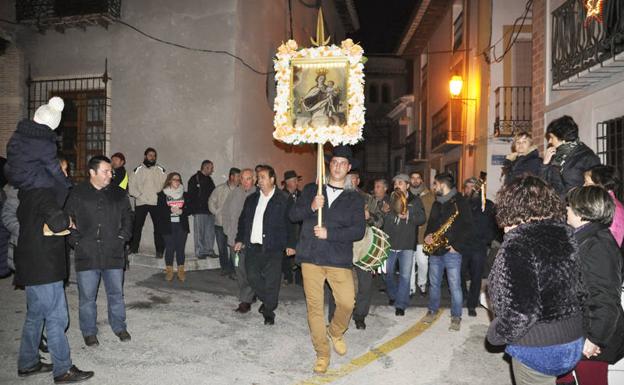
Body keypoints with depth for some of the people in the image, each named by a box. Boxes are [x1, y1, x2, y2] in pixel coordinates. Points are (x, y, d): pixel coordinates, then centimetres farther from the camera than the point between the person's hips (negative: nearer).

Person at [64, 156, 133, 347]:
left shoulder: (119, 193, 6)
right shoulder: (77, 194, -1)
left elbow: (128, 216, 13)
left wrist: (123, 236, 2)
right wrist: (76, 240, -5)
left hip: (114, 254, 2)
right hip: (87, 254, -2)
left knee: (116, 293, 12)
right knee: (87, 296, 8)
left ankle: (119, 326, 29)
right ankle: (89, 332, 24)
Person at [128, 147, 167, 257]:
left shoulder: (160, 170, 8)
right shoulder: (138, 170, 8)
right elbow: (131, 186, 4)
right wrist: (139, 195, -8)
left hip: (156, 203, 0)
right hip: (141, 203, 1)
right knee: (137, 226, 4)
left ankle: (159, 250, 2)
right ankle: (133, 248, 16)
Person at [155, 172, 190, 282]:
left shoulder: (184, 194, 10)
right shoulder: (162, 194, 2)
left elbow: (189, 208, 6)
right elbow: (159, 210, -5)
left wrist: (181, 211, -12)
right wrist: (170, 210, -18)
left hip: (182, 225, 2)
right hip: (168, 225, -2)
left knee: (180, 248, 4)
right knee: (169, 248, 0)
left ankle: (181, 271, 12)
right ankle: (169, 271, 13)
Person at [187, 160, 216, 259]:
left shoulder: (209, 179, 18)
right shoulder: (194, 179, -5)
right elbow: (190, 196, -10)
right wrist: (192, 210, -15)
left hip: (210, 211, 7)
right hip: (199, 211, -7)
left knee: (210, 232, 8)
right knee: (199, 232, -2)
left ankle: (209, 250, 16)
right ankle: (200, 252, 5)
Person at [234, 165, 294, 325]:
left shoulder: (283, 200, -3)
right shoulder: (251, 199, 13)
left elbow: (290, 223, -4)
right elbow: (243, 220, 18)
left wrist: (290, 244, -8)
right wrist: (240, 239, 12)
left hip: (273, 248, -5)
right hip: (253, 246, 5)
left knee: (271, 281, -1)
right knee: (252, 276, 6)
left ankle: (269, 312, 15)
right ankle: (267, 301, 30)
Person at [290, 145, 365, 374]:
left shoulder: (354, 198, 5)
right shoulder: (311, 190, 10)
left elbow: (358, 230, -5)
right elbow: (293, 215, 2)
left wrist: (329, 233, -15)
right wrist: (311, 207, -17)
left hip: (339, 260, 0)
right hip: (311, 257, 1)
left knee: (347, 303, -6)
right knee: (315, 306, 4)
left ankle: (336, 333, 27)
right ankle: (322, 353, 22)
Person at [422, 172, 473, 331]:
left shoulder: (460, 202, -8)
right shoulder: (436, 203, 15)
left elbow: (468, 228, -11)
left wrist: (457, 245, -16)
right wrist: (427, 235, 2)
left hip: (452, 251, -6)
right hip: (435, 250, 7)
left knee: (455, 286, -1)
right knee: (434, 283, 14)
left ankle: (456, 317, 11)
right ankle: (432, 310, 29)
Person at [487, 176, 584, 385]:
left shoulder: (518, 245, -25)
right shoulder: (565, 233, -1)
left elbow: (521, 312, -28)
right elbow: (580, 285, 8)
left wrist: (497, 334, -11)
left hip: (539, 347, -7)